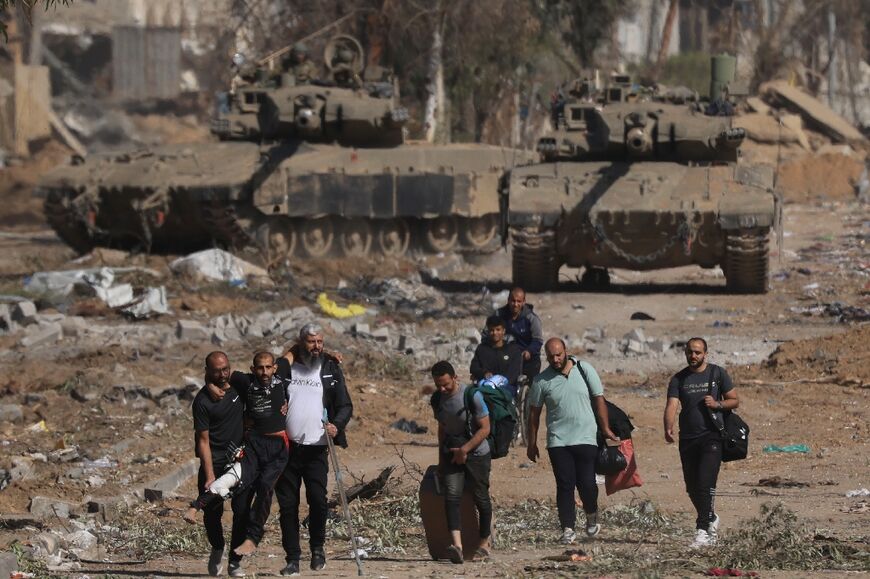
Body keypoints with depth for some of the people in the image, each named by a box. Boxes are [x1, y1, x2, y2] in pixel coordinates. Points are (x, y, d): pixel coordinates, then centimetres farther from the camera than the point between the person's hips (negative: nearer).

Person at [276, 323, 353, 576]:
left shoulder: (331, 369, 7)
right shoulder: (286, 366, 6)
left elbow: (345, 405, 6)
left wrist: (337, 425, -13)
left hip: (316, 448, -1)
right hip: (286, 448, 1)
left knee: (318, 500, -11)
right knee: (287, 504, 2)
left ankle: (317, 546, 12)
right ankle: (292, 558, 9)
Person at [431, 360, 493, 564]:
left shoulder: (472, 396, -17)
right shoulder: (437, 399, 1)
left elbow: (485, 429, -14)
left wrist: (465, 450, -17)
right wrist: (441, 457, 14)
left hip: (476, 453, -4)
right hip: (452, 453, 4)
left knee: (481, 498, 3)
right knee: (452, 496, -14)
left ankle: (484, 544, 19)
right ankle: (457, 545, -27)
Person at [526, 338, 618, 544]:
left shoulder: (585, 370, 1)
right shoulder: (542, 381, 2)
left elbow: (599, 400, 6)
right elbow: (534, 413, 9)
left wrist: (605, 429, 3)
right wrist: (532, 443, 10)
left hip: (586, 439, -1)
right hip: (558, 441, 1)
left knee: (587, 483, -4)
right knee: (565, 485, -4)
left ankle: (592, 516, 23)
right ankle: (568, 529, 0)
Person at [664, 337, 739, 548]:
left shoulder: (718, 374, 4)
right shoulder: (679, 379, 8)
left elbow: (735, 401, 9)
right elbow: (672, 405, -6)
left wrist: (717, 404, -12)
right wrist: (668, 428, -25)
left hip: (712, 436, -4)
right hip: (688, 439, 4)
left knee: (705, 485, -15)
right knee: (692, 488, 10)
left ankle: (703, 530, -15)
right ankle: (711, 519, 34)